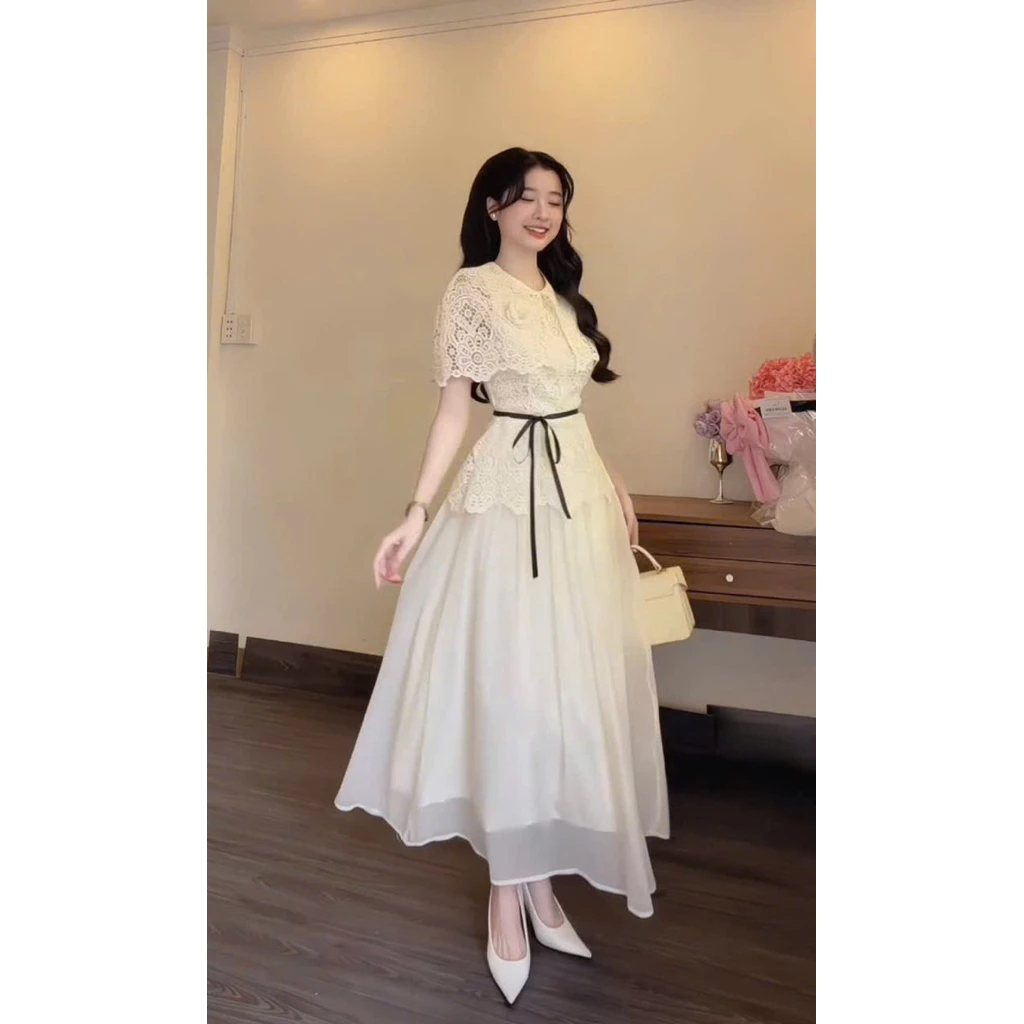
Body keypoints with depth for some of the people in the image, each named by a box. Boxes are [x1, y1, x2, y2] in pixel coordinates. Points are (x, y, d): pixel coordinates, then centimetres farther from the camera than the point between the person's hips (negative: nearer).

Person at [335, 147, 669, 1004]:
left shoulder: (563, 292, 17)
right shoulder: (473, 290, -2)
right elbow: (454, 407, -6)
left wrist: (612, 484, 21)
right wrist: (419, 511, -13)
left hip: (579, 492, 7)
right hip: (509, 497, -7)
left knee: (574, 686, 7)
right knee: (510, 688, -3)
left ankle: (543, 879, 22)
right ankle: (507, 892, 13)